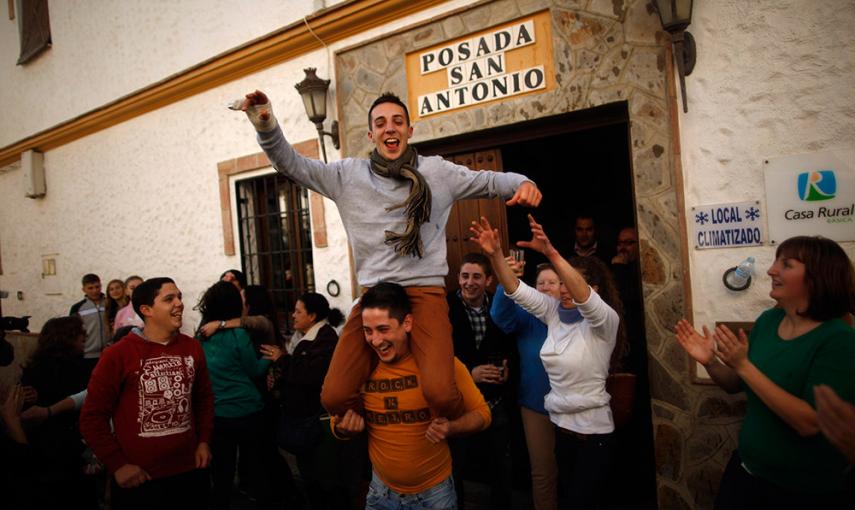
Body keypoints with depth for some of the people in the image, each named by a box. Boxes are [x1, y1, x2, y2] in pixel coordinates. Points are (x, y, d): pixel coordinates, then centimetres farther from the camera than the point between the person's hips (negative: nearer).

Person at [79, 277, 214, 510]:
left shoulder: (192, 347, 1)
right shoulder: (118, 355, -11)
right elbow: (93, 416, -7)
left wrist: (204, 441, 6)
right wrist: (117, 464, -9)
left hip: (190, 469, 4)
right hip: (138, 477, -4)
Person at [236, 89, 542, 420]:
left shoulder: (436, 171, 9)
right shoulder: (348, 175, 12)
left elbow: (489, 181, 12)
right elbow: (292, 164, 12)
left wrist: (521, 182, -9)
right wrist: (266, 126, -6)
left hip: (425, 291, -2)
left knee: (439, 392, -25)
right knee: (334, 397, -9)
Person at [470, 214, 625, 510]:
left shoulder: (605, 321, -15)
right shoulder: (555, 313, 1)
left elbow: (584, 298, -37)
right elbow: (517, 290, -9)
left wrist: (551, 253, -49)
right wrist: (495, 254, -25)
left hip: (592, 432, -6)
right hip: (560, 425, 6)